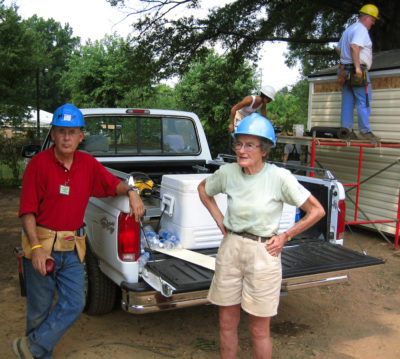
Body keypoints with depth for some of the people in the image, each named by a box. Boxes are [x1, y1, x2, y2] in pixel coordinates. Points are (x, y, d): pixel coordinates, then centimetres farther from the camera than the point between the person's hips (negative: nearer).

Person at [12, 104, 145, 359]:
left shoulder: (88, 164, 3)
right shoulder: (39, 163, -10)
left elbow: (113, 184, 14)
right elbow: (27, 210, -11)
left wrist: (131, 192, -8)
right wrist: (36, 247, -19)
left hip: (73, 247, 4)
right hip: (42, 245, -4)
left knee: (74, 304, 1)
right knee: (39, 308, 9)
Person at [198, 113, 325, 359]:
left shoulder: (279, 177, -16)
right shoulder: (228, 172, -4)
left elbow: (317, 211, -9)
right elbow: (203, 188, 18)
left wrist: (285, 236, -7)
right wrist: (219, 218, 8)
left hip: (263, 253, -4)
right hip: (230, 249, 4)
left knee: (259, 330, 9)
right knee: (227, 324, 15)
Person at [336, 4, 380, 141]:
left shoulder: (348, 29, 22)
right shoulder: (361, 29, -9)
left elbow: (338, 49, 30)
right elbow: (354, 47, -24)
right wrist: (357, 67, -28)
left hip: (346, 70, 9)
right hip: (358, 71, -9)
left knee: (348, 102, 7)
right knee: (364, 101, -6)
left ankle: (347, 130, 7)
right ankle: (365, 131, -7)